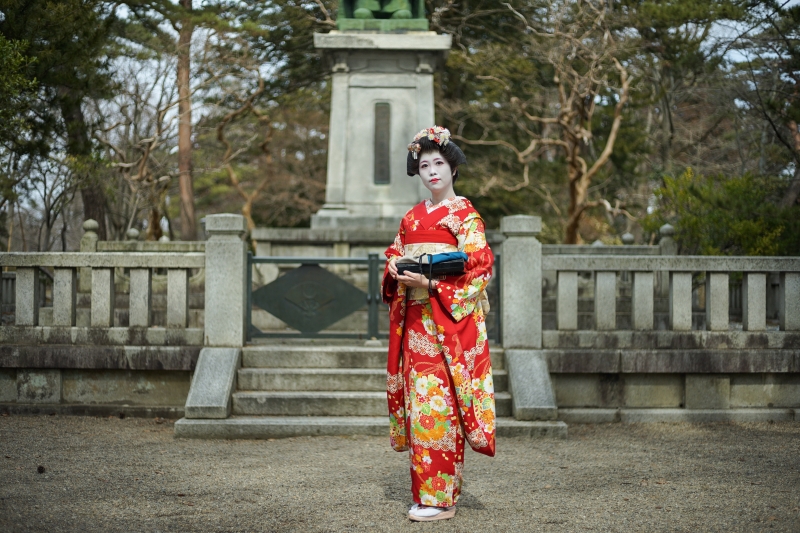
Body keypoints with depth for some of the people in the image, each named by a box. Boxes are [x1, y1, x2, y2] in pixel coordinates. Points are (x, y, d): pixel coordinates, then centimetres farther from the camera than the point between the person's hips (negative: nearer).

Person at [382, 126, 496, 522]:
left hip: (448, 318, -6)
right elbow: (394, 255, 22)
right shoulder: (411, 217, 16)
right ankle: (423, 492, 11)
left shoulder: (464, 214, -2)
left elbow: (478, 267, -10)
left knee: (438, 402, -9)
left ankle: (442, 497, -4)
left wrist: (431, 284, -18)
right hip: (414, 320, 6)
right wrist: (394, 269, -2)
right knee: (418, 399, 4)